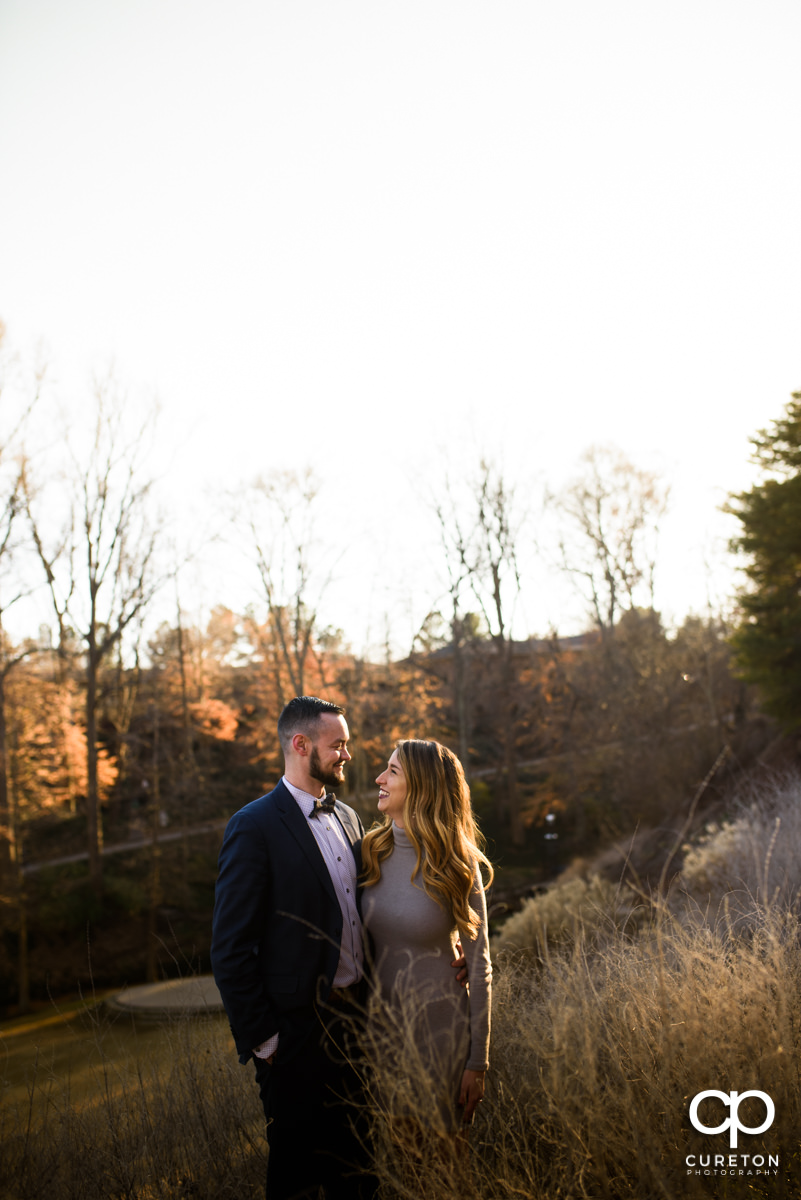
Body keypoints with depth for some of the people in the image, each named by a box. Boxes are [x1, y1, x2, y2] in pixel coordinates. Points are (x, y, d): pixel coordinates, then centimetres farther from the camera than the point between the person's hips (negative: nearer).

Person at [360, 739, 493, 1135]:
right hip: (381, 1024, 4)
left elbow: (478, 967, -8)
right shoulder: (370, 853, -1)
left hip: (440, 1026, -3)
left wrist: (477, 1061, -9)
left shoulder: (457, 867, -12)